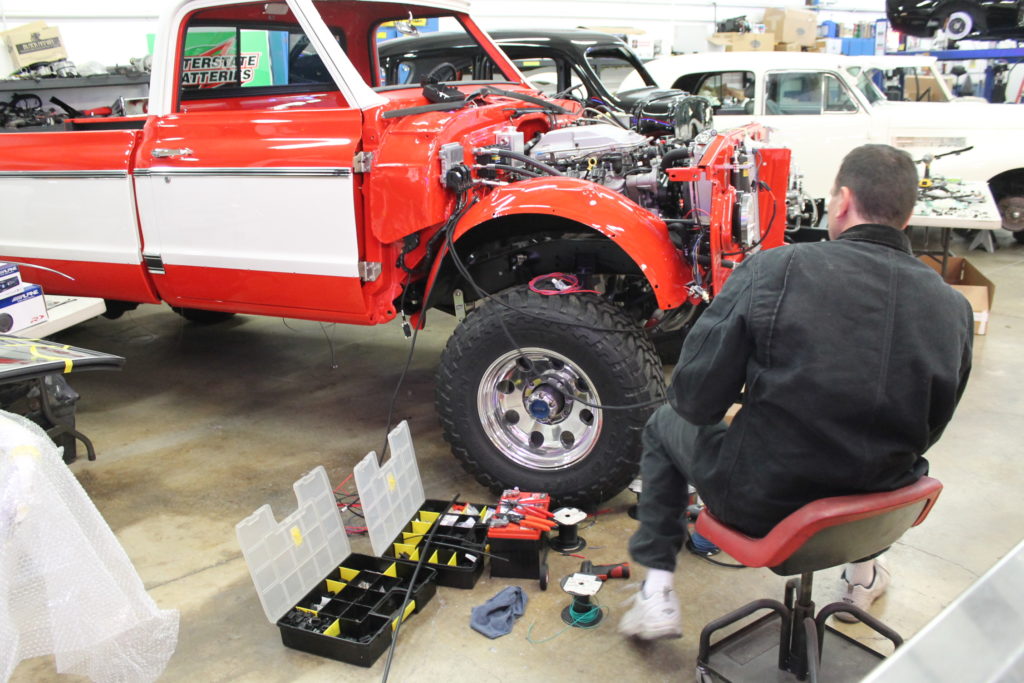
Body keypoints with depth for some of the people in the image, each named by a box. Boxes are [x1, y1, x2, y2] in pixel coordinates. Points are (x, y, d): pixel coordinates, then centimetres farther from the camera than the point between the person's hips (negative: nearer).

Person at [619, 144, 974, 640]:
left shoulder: (772, 271, -21)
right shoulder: (954, 309, -8)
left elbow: (695, 401, -16)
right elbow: (926, 431, 5)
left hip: (760, 505, -4)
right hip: (879, 511, 5)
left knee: (665, 425, 24)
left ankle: (657, 591, 21)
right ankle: (862, 572, 50)